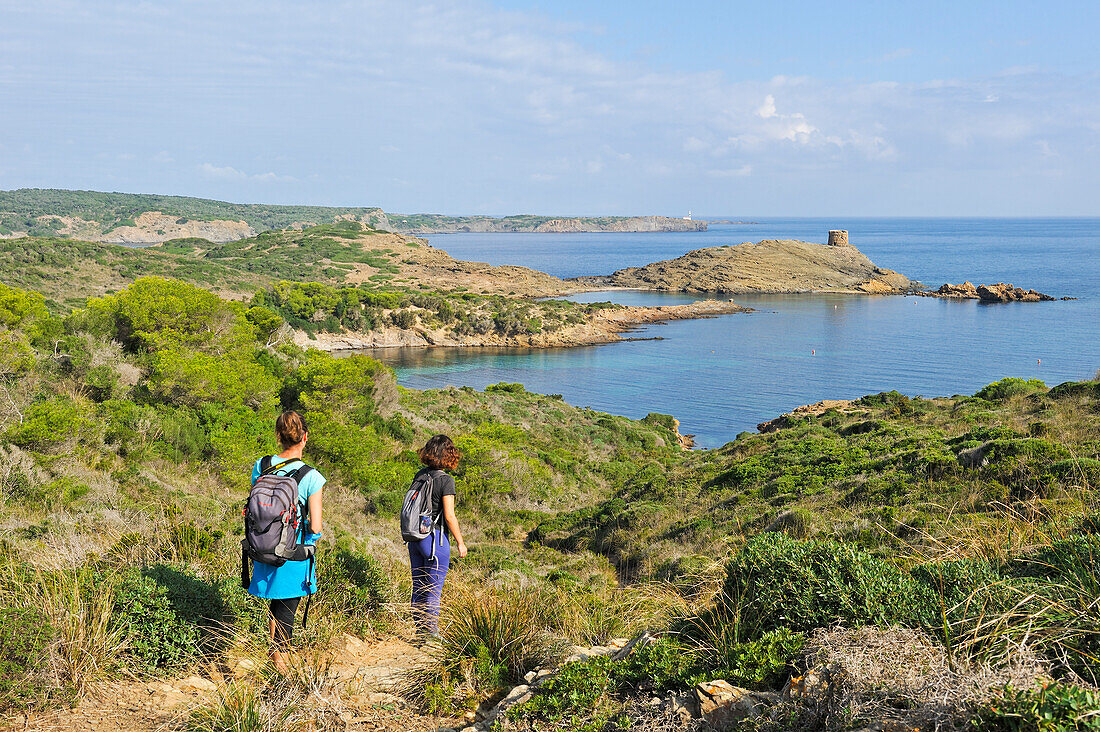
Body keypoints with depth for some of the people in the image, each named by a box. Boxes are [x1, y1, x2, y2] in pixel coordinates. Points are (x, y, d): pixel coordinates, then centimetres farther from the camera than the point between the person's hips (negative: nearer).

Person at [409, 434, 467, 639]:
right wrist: (460, 543, -6)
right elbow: (449, 516, -16)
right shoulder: (445, 480, -15)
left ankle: (420, 632, 23)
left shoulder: (420, 475, 4)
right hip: (435, 538, -7)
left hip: (415, 537, 7)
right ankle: (431, 634, 7)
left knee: (418, 587, 14)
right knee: (433, 591, 2)